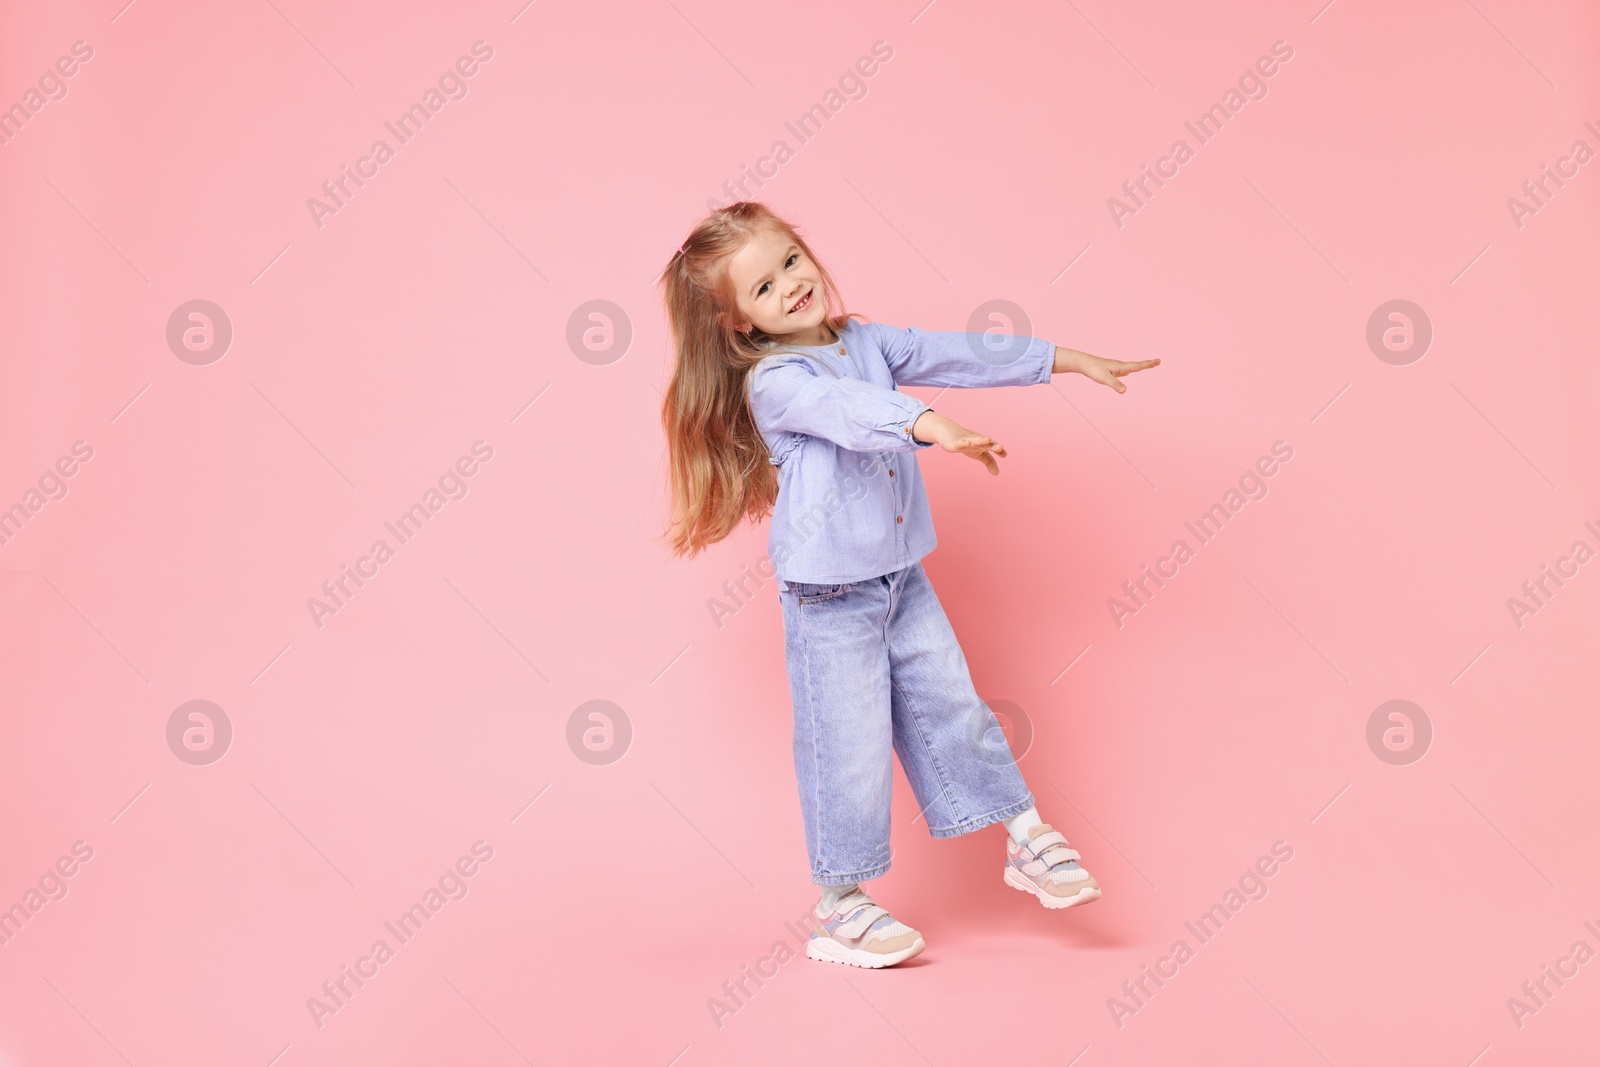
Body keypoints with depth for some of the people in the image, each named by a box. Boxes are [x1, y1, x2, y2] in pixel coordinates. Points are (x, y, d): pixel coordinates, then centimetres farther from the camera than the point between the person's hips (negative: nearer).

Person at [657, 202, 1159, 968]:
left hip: (901, 574, 6)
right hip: (828, 592, -6)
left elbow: (955, 355, 12)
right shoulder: (773, 382, -17)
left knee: (949, 704, 14)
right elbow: (847, 406, -37)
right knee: (850, 740, 1)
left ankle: (1028, 840, 29)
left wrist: (1066, 360, 15)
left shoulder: (866, 341, 7)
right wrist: (930, 426, -55)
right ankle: (840, 906, 18)